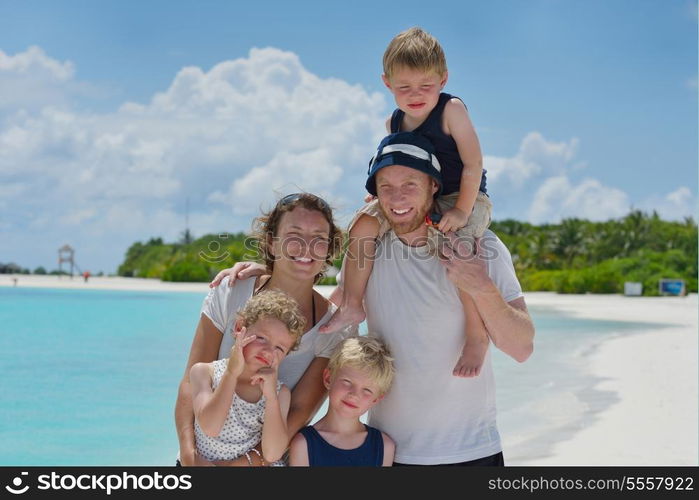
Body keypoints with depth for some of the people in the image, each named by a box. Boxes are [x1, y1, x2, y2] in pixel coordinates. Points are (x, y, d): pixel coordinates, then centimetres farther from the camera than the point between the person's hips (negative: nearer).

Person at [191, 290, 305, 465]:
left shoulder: (280, 393, -1)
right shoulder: (204, 372, -5)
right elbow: (210, 428, -19)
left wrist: (271, 395, -18)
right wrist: (231, 372, -20)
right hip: (199, 463, -1)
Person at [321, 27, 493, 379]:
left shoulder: (451, 110, -14)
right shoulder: (394, 123, 4)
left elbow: (473, 163, -17)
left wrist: (462, 211, -22)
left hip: (462, 198, -6)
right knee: (365, 222, -12)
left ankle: (477, 334, -20)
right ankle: (352, 305, -2)